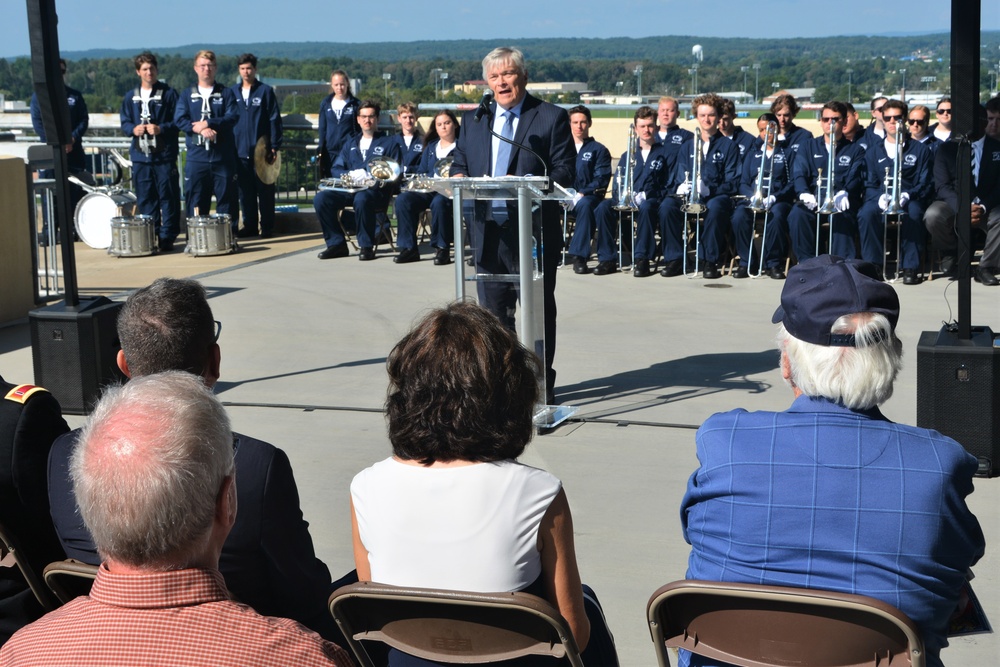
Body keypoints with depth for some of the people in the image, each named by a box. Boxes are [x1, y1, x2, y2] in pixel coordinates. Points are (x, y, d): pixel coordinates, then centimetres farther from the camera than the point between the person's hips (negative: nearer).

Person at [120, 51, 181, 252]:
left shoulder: (169, 94, 2)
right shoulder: (131, 97, 12)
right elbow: (125, 123, 13)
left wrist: (161, 128, -15)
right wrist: (133, 129, -7)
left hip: (164, 155, -3)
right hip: (140, 155, 3)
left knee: (168, 196, -3)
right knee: (145, 198, 6)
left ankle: (167, 237, 2)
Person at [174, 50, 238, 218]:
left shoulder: (226, 93, 8)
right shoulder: (187, 95, 11)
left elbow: (232, 117, -6)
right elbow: (179, 119, -2)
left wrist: (208, 123, -15)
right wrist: (200, 129, -17)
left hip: (223, 158, -1)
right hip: (196, 157, 1)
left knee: (225, 200, 2)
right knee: (195, 204, 1)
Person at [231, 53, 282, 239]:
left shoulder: (266, 91, 0)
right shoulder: (233, 92, 9)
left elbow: (274, 120, -2)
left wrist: (275, 146, -8)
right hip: (240, 151, 3)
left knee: (265, 190, 2)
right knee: (245, 192, 6)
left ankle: (267, 227, 7)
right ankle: (250, 226, 14)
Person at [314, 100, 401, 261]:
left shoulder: (389, 143, 12)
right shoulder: (350, 143, 25)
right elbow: (336, 169, 17)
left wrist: (371, 176, -14)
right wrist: (351, 174, -5)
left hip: (376, 190, -5)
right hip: (349, 188, 5)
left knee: (361, 199, -40)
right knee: (320, 198, -22)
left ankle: (367, 246, -26)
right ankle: (336, 243, -13)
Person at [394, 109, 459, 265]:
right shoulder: (430, 147, 27)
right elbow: (421, 172, 24)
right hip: (428, 189, 5)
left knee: (439, 202, -40)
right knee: (402, 200, -24)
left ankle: (442, 249, -28)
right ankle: (408, 248, -20)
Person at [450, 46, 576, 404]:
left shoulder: (552, 117, 0)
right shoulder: (472, 120, 14)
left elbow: (565, 173, -6)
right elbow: (459, 165, 18)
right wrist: (460, 178, -7)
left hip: (534, 230, -4)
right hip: (487, 228, 4)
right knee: (493, 310, 10)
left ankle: (540, 383, 11)